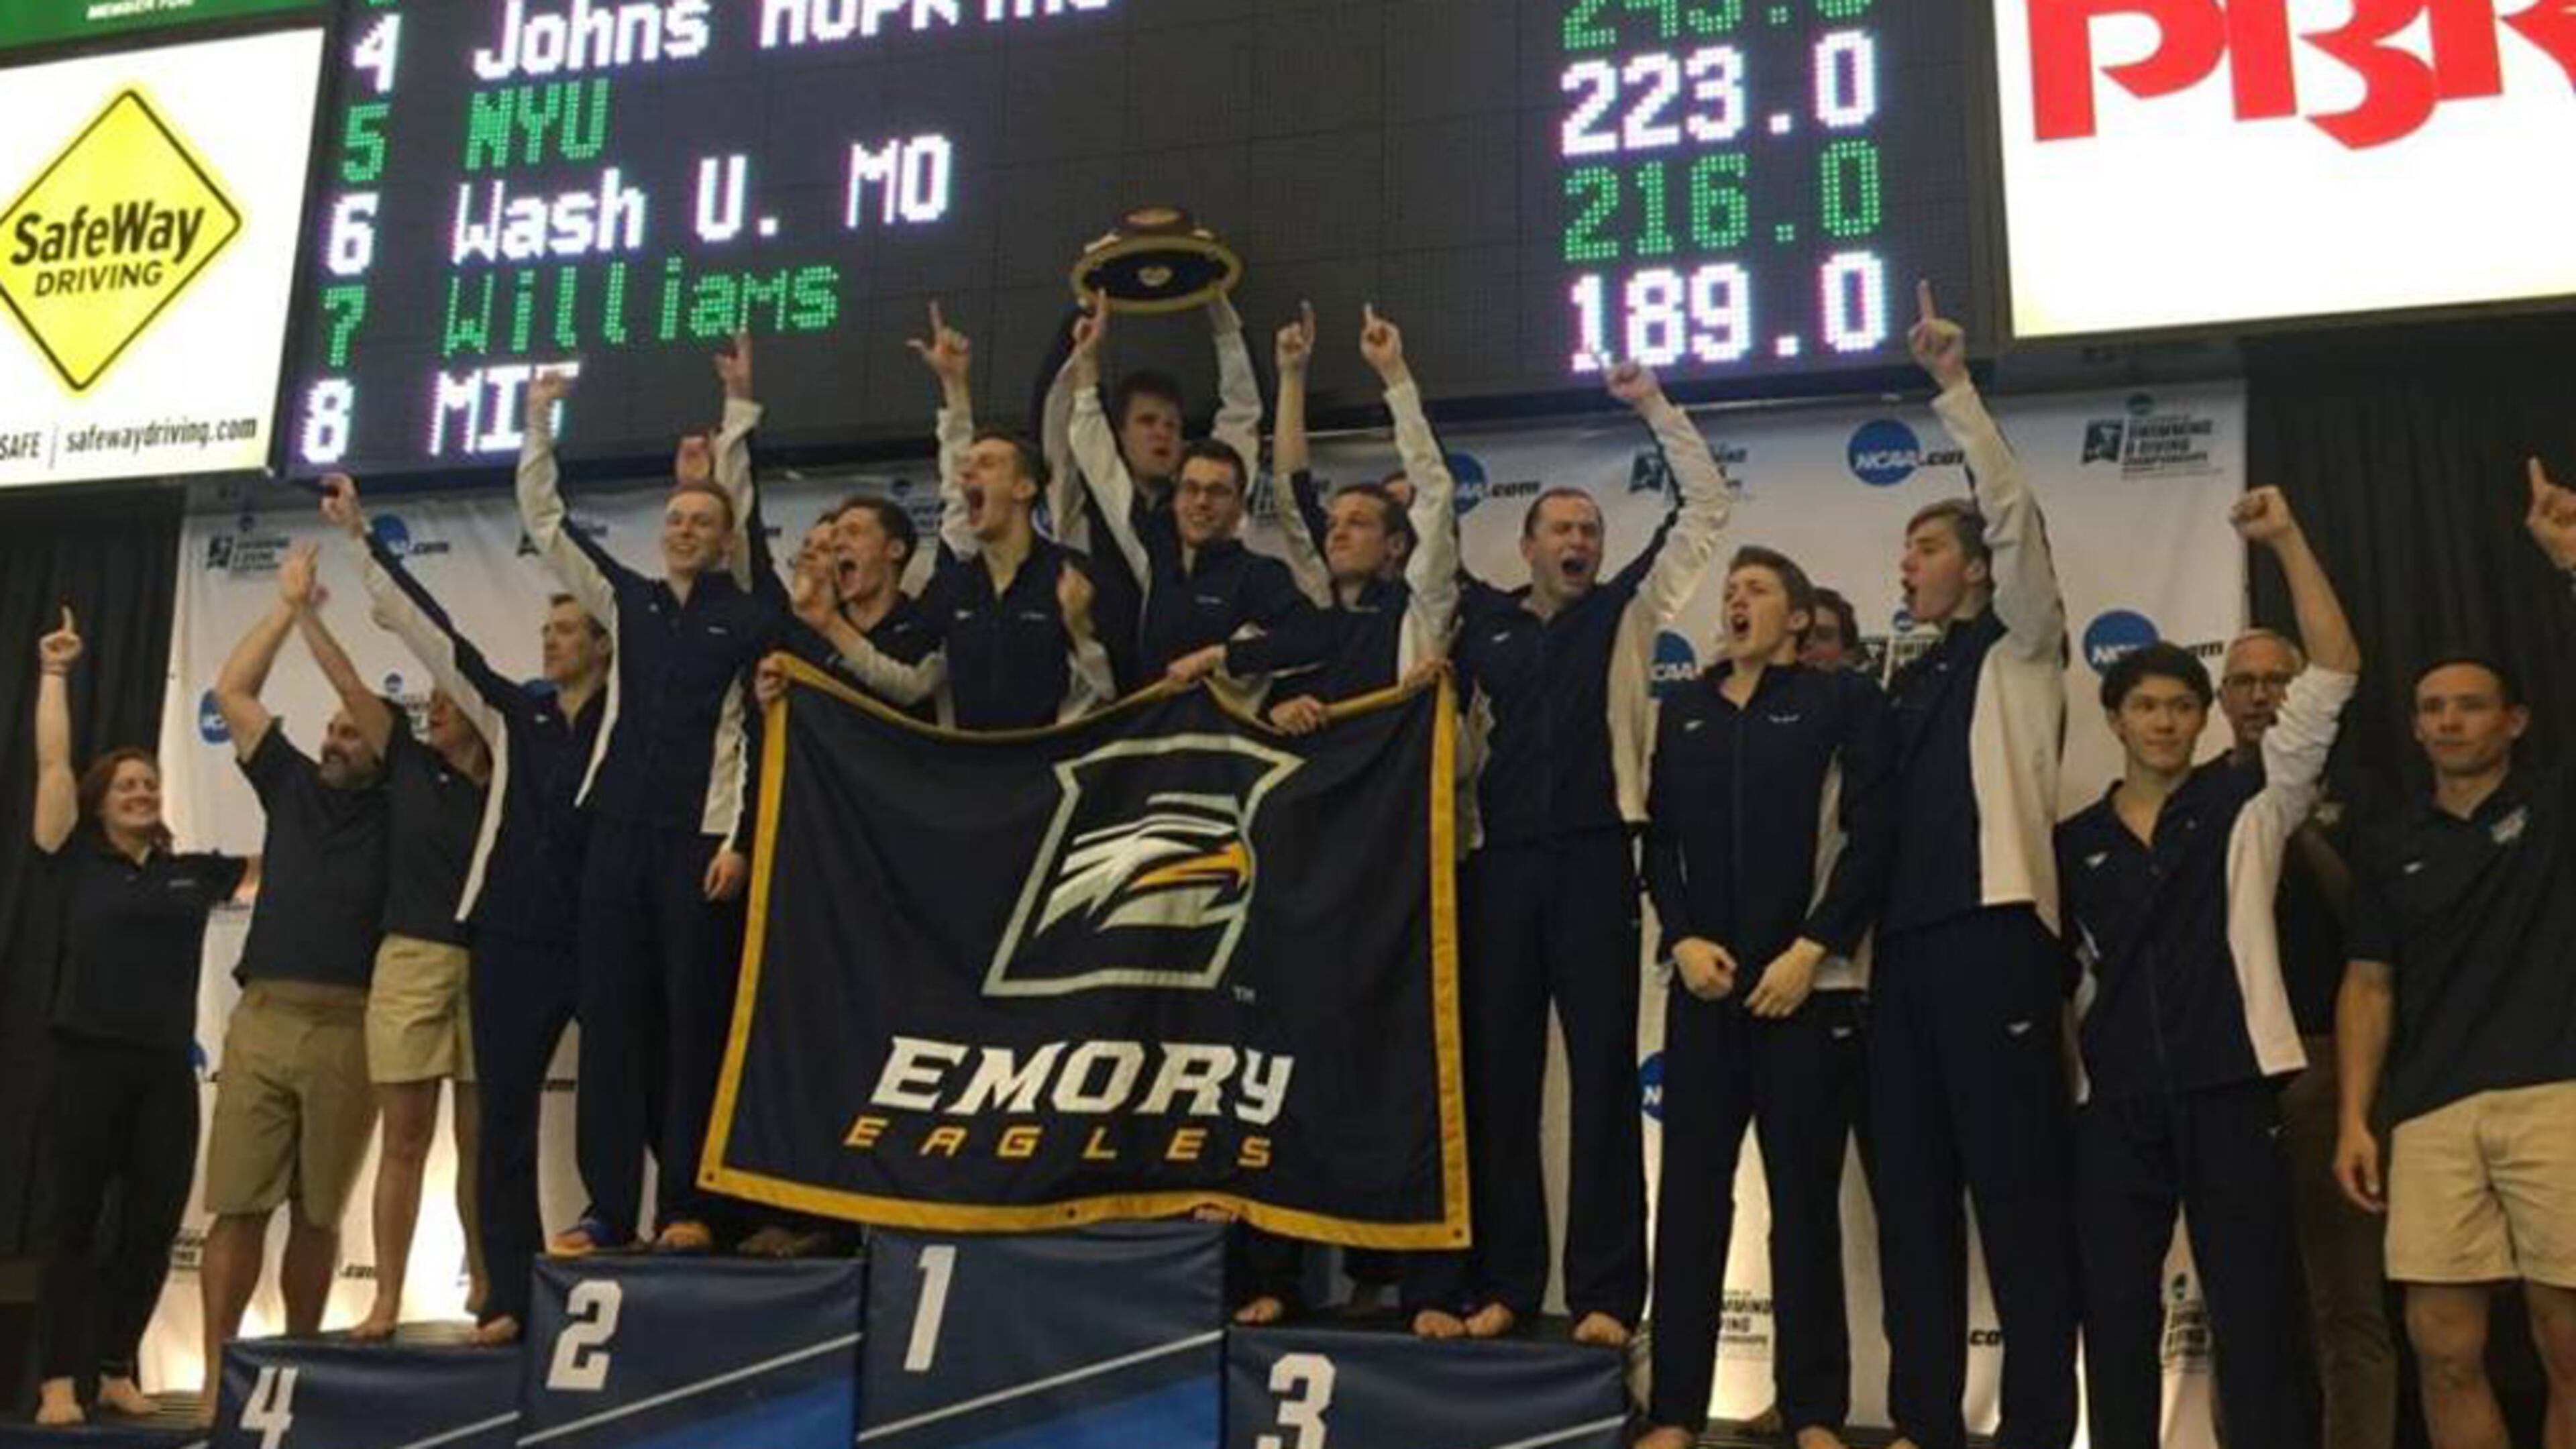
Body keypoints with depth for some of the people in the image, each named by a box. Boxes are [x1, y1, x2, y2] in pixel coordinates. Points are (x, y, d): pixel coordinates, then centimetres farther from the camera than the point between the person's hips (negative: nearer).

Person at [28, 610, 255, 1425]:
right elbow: (52, 764, -1)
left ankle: (117, 1372, 17)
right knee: (75, 1220, 2)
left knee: (153, 1225, 5)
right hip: (85, 1060, -3)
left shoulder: (193, 873, 12)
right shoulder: (75, 864, 4)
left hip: (167, 1067, 3)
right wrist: (54, 673, 0)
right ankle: (59, 1381, 6)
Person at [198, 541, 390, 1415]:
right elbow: (231, 691, 16)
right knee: (238, 1205, -4)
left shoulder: (394, 810, 9)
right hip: (262, 1018, 2)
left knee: (319, 1212, 5)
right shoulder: (292, 785, 17)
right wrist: (289, 606, 14)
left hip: (350, 1029, -2)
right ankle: (217, 1379, -1)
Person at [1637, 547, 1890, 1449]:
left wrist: (1811, 950, -12)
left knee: (1804, 1195, 3)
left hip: (1807, 984, -3)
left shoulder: (1843, 700, 3)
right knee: (1690, 1190, 3)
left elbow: (1870, 834, -5)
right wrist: (1683, 940, -4)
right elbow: (1659, 838, 11)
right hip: (1704, 983, 3)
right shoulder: (1684, 710, 14)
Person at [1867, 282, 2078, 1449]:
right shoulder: (1903, 682, 22)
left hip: (1993, 935, -7)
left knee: (2017, 1187, -5)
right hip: (1904, 945, 7)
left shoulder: (2019, 649, 5)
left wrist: (1954, 385, -10)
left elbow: (2015, 511, -8)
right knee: (1912, 1187, 7)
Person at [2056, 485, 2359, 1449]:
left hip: (2230, 1092, -2)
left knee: (2257, 1316, -1)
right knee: (2116, 1314, 6)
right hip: (2114, 1106, 2)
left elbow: (2336, 670, -2)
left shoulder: (2249, 802, 6)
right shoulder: (2073, 843, 11)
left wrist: (2287, 540, -5)